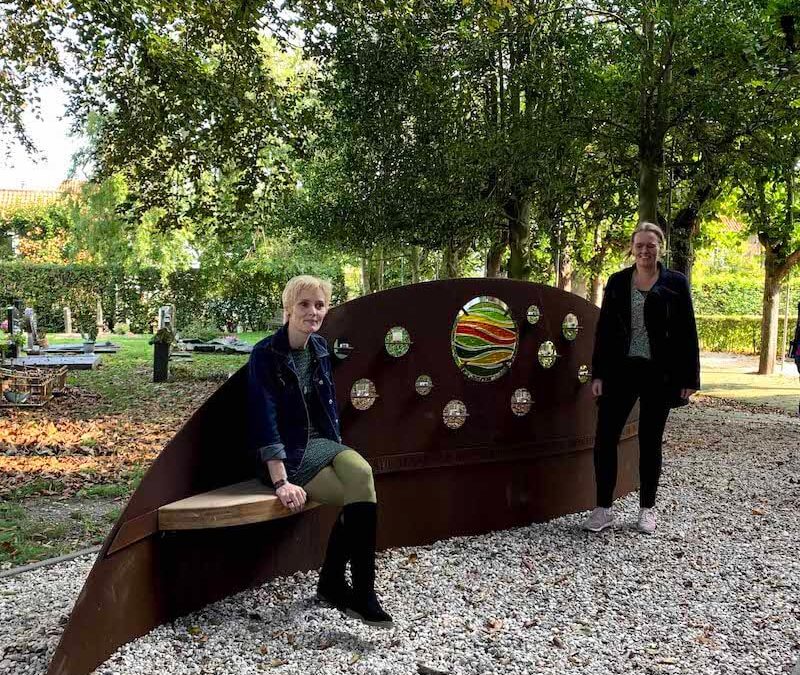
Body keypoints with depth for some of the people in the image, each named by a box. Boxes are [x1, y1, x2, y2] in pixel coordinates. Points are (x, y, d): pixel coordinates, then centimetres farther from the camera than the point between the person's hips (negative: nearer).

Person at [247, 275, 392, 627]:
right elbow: (265, 419, -19)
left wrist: (337, 451, 9)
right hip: (286, 454, -6)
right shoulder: (265, 354, -13)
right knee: (359, 497, -23)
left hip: (320, 443, 6)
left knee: (361, 473, -24)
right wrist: (281, 482, -25)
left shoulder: (320, 348, 7)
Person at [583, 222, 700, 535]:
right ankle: (603, 508, 9)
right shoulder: (617, 282, 6)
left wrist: (689, 377, -5)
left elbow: (687, 332, 0)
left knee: (650, 442, 8)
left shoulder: (675, 283, 1)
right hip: (621, 369, 2)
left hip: (659, 373, -2)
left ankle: (647, 509, 22)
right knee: (605, 438, -3)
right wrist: (598, 373, 1)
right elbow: (603, 329, 6)